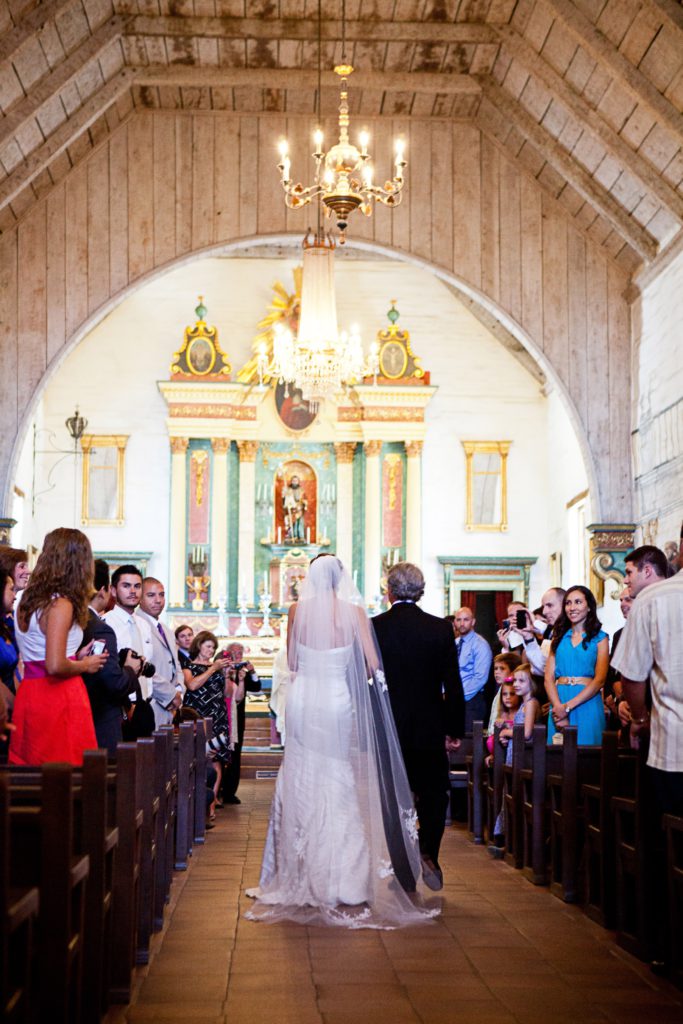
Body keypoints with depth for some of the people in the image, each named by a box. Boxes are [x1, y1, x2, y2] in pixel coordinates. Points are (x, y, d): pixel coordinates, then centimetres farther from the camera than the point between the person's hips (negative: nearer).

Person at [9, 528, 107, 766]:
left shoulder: (27, 601, 10)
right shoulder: (61, 605, -14)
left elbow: (35, 657, 12)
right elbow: (55, 666, -22)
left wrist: (75, 656, 15)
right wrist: (84, 665, -4)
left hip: (28, 694, 8)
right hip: (59, 700, -8)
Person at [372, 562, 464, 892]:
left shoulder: (373, 627, -7)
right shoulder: (441, 628, -4)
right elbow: (453, 685, -4)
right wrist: (455, 730, 5)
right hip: (429, 729, 0)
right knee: (433, 793, 14)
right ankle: (428, 853, -6)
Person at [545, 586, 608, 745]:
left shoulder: (599, 638, 3)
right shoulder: (559, 637, 12)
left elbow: (599, 679, -7)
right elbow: (549, 677, 4)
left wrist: (568, 706, -15)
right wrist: (558, 707, -14)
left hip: (587, 703, -3)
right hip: (558, 701, 3)